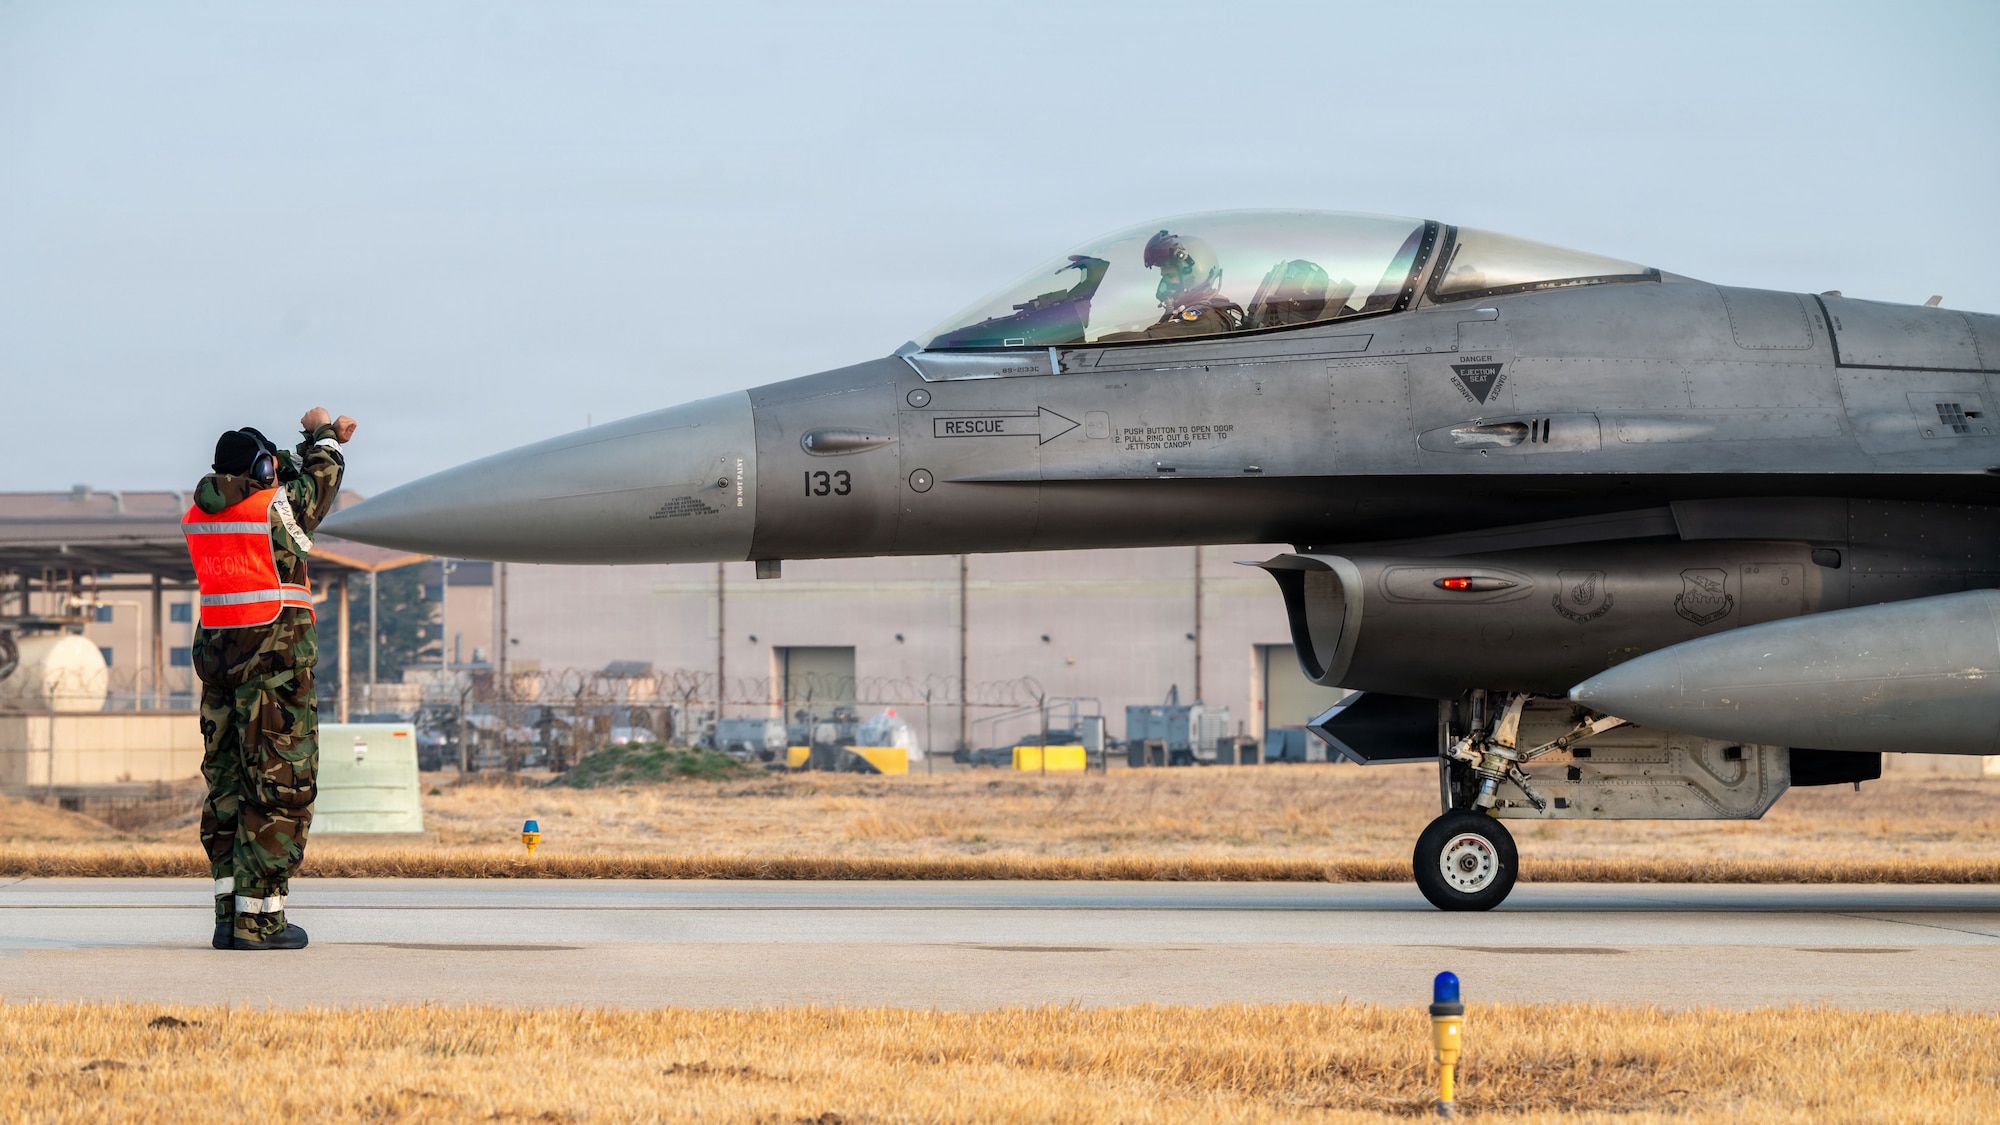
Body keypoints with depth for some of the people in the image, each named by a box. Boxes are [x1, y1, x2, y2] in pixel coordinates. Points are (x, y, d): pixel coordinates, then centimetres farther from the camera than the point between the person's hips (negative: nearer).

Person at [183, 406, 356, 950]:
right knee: (279, 784, -4)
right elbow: (322, 480, 10)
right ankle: (258, 915, -7)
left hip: (218, 648, 7)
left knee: (226, 782, 12)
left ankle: (229, 910, 12)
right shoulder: (276, 506, -11)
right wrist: (322, 432, 28)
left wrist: (320, 439, 31)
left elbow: (288, 479, 24)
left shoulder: (200, 514, 8)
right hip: (275, 655, -7)